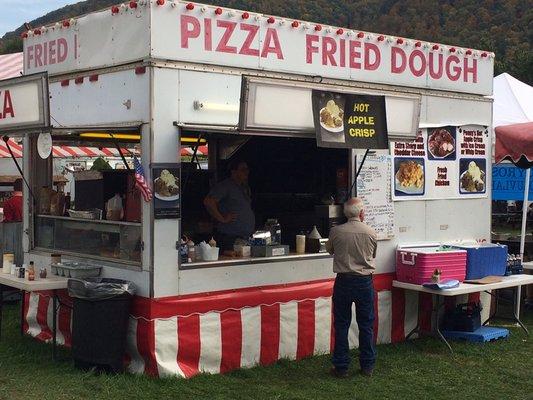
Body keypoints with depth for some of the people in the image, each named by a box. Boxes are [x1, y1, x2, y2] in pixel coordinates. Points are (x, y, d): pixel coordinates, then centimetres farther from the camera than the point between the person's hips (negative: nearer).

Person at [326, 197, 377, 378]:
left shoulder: (335, 232, -9)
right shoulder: (371, 233, -6)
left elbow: (330, 250, 9)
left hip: (344, 282, -1)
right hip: (365, 282, 1)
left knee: (341, 325, 7)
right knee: (366, 325, 11)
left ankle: (341, 367, 10)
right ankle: (367, 366, 18)